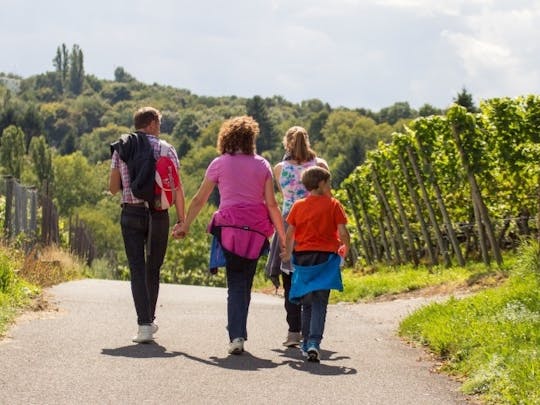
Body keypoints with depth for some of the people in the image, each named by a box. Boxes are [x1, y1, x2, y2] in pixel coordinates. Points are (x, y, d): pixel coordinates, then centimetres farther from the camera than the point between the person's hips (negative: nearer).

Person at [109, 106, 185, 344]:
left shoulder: (120, 149, 5)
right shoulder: (166, 149, -1)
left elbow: (113, 188, 6)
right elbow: (177, 188, -6)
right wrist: (181, 219, -1)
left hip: (130, 214, 1)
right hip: (158, 215, 0)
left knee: (137, 269, -1)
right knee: (153, 269, 15)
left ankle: (144, 324, -13)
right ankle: (150, 320, 27)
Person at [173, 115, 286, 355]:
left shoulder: (220, 163, 6)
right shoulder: (262, 165, 8)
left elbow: (199, 200, 9)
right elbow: (271, 204, 4)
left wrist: (185, 226, 19)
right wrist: (283, 236, 8)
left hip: (230, 226, -1)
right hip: (256, 229, 1)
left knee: (236, 285, 1)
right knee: (245, 283, 11)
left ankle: (236, 336, -13)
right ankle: (239, 333, 12)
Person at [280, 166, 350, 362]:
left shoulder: (298, 205, 4)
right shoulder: (333, 205, -4)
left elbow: (289, 233, 2)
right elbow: (342, 232, -7)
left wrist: (288, 252, 18)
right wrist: (346, 248, 12)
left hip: (303, 256, 3)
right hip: (325, 257, -3)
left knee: (307, 303, 15)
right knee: (319, 304, -3)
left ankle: (306, 344, 18)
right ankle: (314, 343, -18)